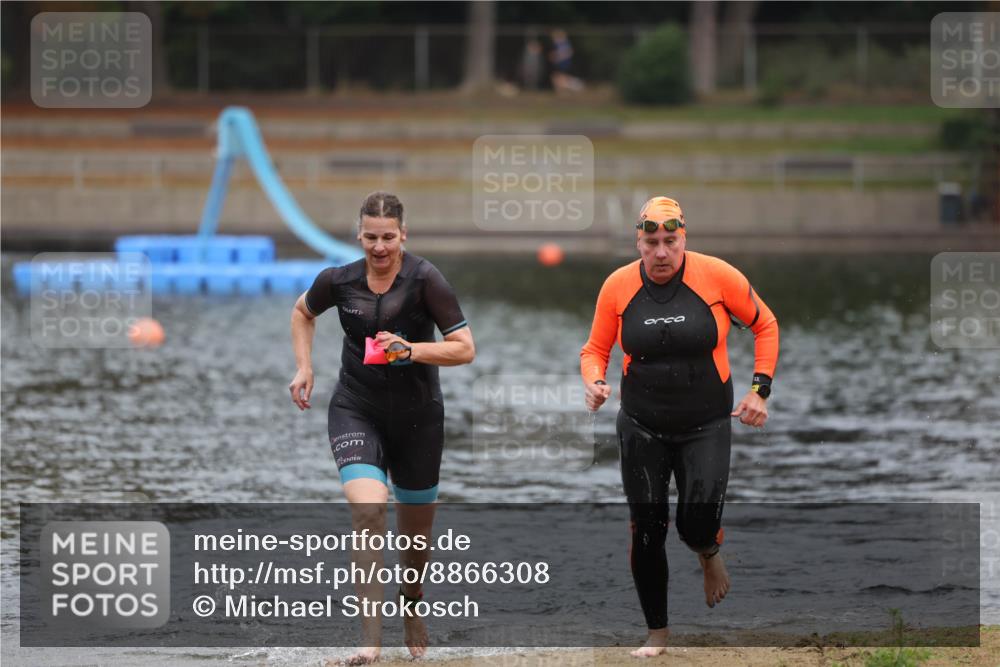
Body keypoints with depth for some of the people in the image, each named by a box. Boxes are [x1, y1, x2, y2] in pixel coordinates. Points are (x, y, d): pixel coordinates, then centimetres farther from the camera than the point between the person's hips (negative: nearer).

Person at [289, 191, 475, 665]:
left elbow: (464, 348, -15)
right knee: (367, 509, -23)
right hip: (356, 411, 0)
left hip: (417, 416, 0)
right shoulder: (339, 281, -5)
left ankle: (411, 605, 46)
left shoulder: (425, 280, -14)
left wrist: (411, 350, -28)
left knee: (416, 524, 13)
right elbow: (303, 312, 18)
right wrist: (304, 368, 7)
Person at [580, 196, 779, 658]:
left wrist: (760, 390, -3)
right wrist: (594, 383, -16)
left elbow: (765, 325, 3)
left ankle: (708, 553, 25)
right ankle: (656, 632, 19)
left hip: (707, 425, -2)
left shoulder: (716, 277, -12)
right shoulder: (618, 286, -6)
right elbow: (596, 349, 6)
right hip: (642, 426, 2)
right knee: (646, 531, 3)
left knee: (699, 524, -14)